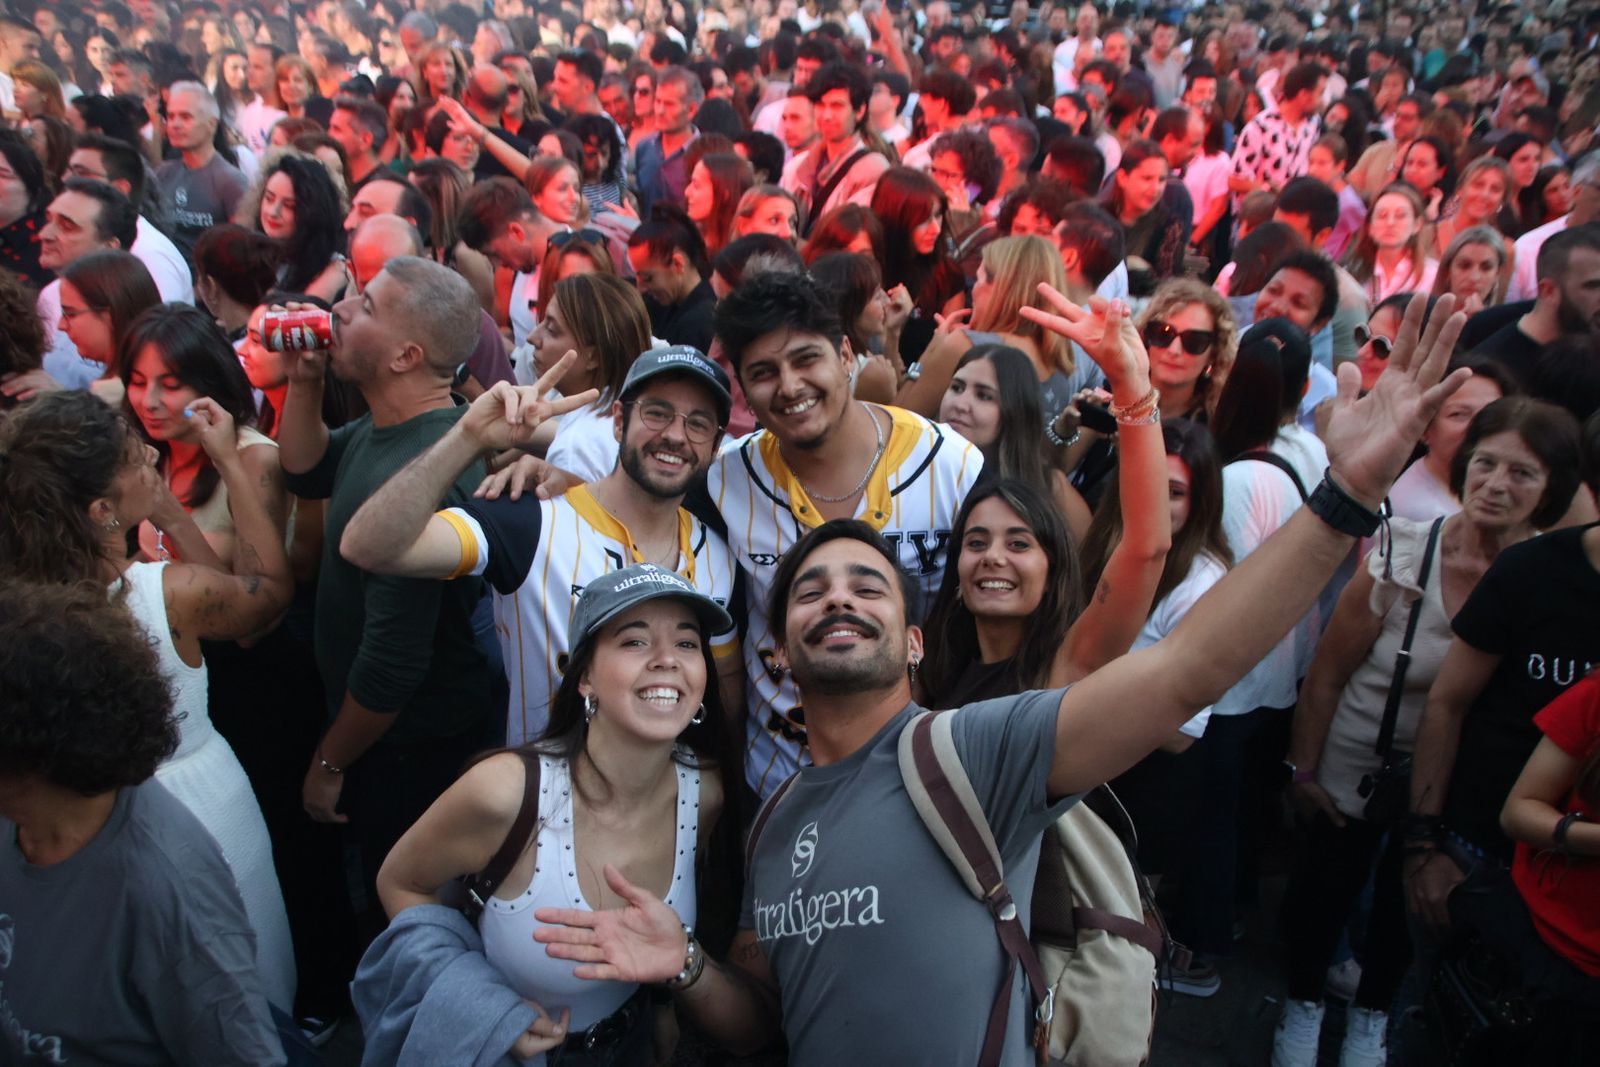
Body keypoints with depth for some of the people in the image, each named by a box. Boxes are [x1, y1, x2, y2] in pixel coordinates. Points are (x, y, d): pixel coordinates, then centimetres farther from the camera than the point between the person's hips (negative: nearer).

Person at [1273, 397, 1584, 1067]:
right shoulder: (1402, 554, -22)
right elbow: (1327, 673, -13)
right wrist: (1301, 768, -8)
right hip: (1355, 767, -2)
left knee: (1406, 907, 23)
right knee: (1322, 891, 16)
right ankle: (1303, 1003, 44)